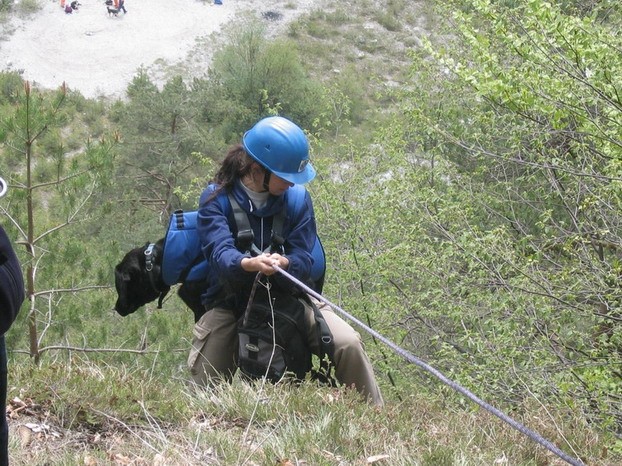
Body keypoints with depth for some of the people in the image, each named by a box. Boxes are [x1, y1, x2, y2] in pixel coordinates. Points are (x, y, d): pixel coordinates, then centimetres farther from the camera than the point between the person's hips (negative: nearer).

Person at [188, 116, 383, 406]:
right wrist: (248, 264, -52)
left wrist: (283, 263, -36)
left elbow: (303, 259, -11)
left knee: (348, 344, -19)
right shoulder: (216, 198, -12)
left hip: (286, 296, 2)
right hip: (230, 302, -1)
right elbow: (219, 252, -29)